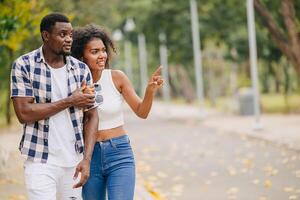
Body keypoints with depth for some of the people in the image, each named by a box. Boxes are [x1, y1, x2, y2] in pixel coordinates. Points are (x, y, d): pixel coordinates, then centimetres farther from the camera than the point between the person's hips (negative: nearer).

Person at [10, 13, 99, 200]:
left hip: (74, 160, 3)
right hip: (40, 160, -3)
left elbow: (91, 116, 3)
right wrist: (69, 102, -12)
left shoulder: (82, 69, 3)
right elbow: (24, 113, -13)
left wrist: (87, 160, -7)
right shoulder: (23, 65, -5)